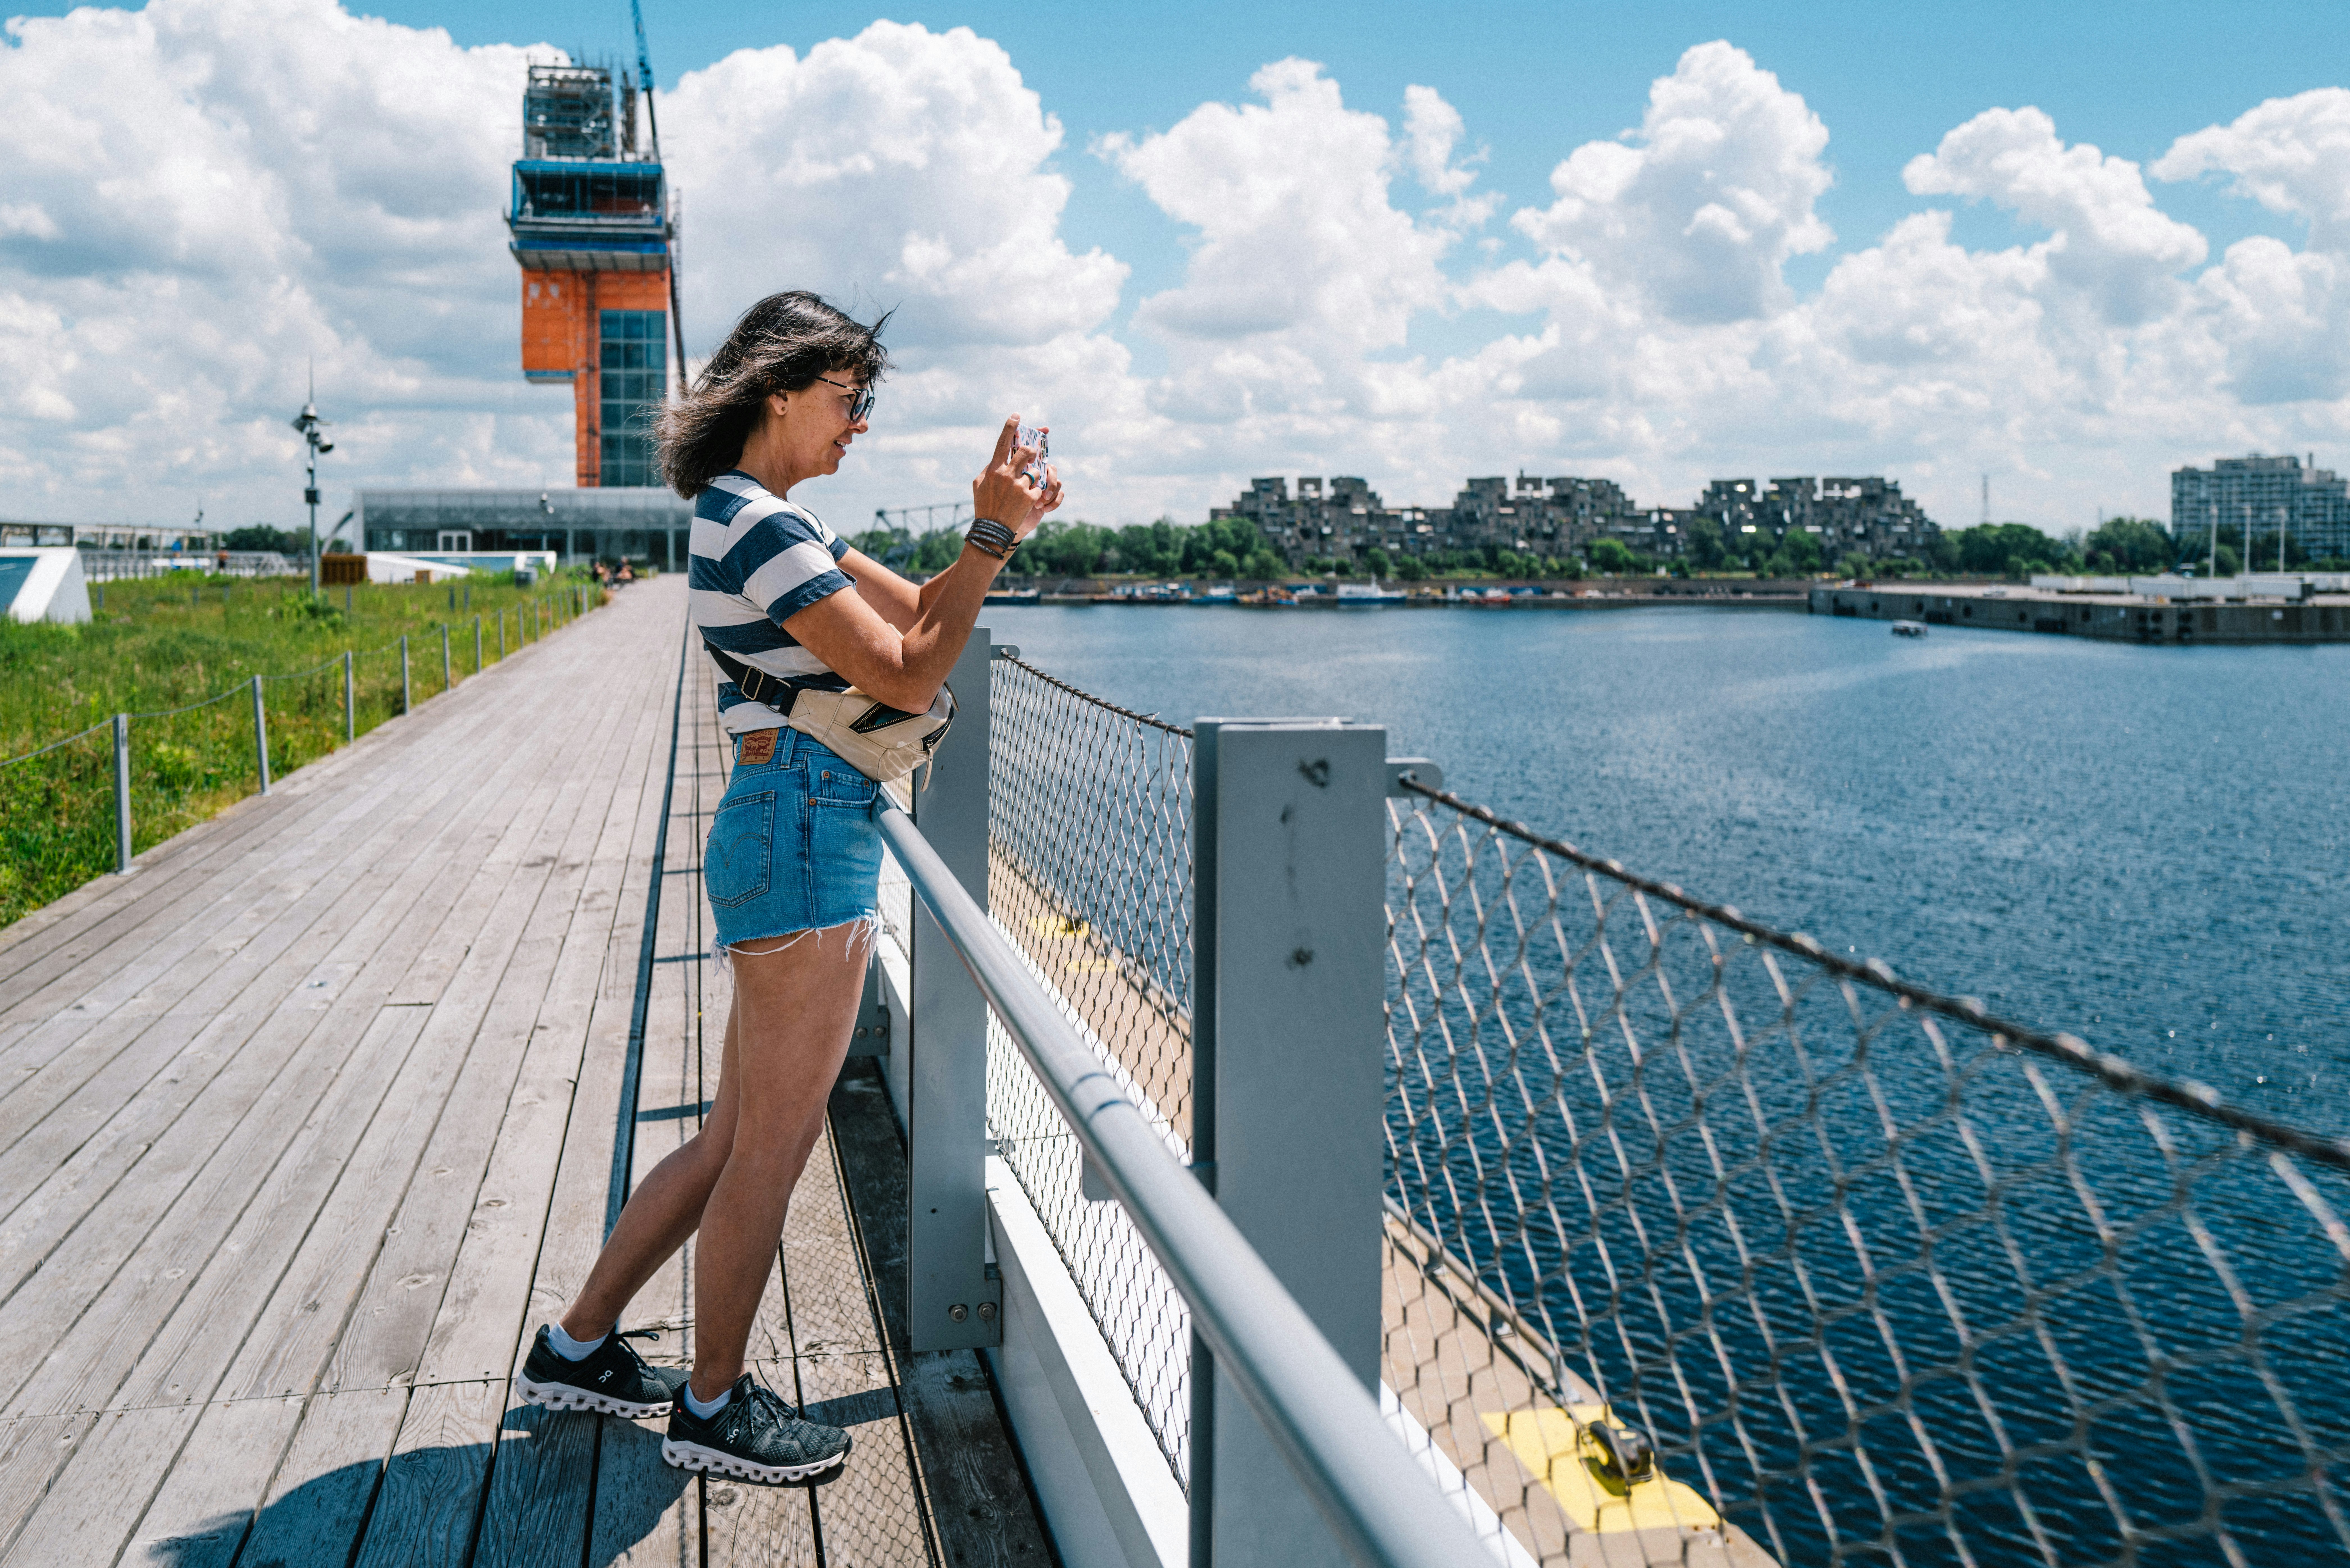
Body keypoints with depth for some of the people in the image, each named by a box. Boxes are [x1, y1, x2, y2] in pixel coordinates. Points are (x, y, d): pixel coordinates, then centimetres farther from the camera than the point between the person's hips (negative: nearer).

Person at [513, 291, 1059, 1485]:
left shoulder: (764, 520, 18)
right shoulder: (761, 525, -14)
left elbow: (916, 611, 19)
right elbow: (908, 676, -16)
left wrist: (999, 528, 6)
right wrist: (993, 535, -11)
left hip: (788, 837, 10)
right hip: (804, 839, -10)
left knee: (739, 1137, 19)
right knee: (770, 1147, 4)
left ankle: (578, 1346, 32)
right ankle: (713, 1408, 21)